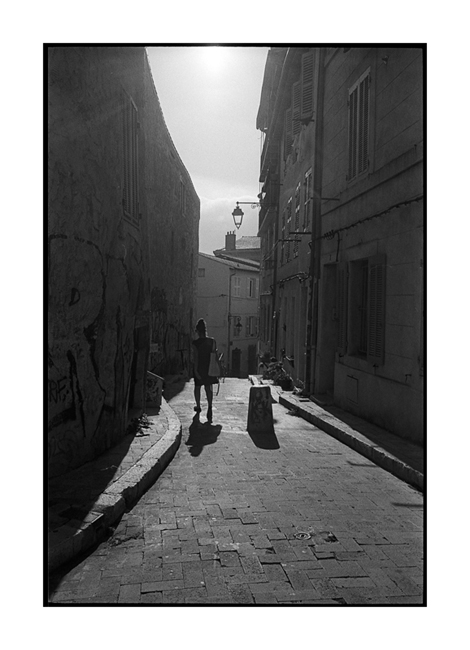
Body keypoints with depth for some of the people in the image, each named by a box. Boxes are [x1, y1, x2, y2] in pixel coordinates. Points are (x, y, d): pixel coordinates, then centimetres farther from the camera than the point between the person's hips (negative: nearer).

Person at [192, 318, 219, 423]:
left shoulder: (195, 343, -13)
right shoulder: (212, 341, -4)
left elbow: (196, 357, -16)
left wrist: (195, 370, -14)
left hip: (199, 368, -2)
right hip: (210, 368, 2)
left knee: (197, 387, 18)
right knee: (209, 388, 8)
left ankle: (198, 407, 33)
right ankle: (210, 406, -14)